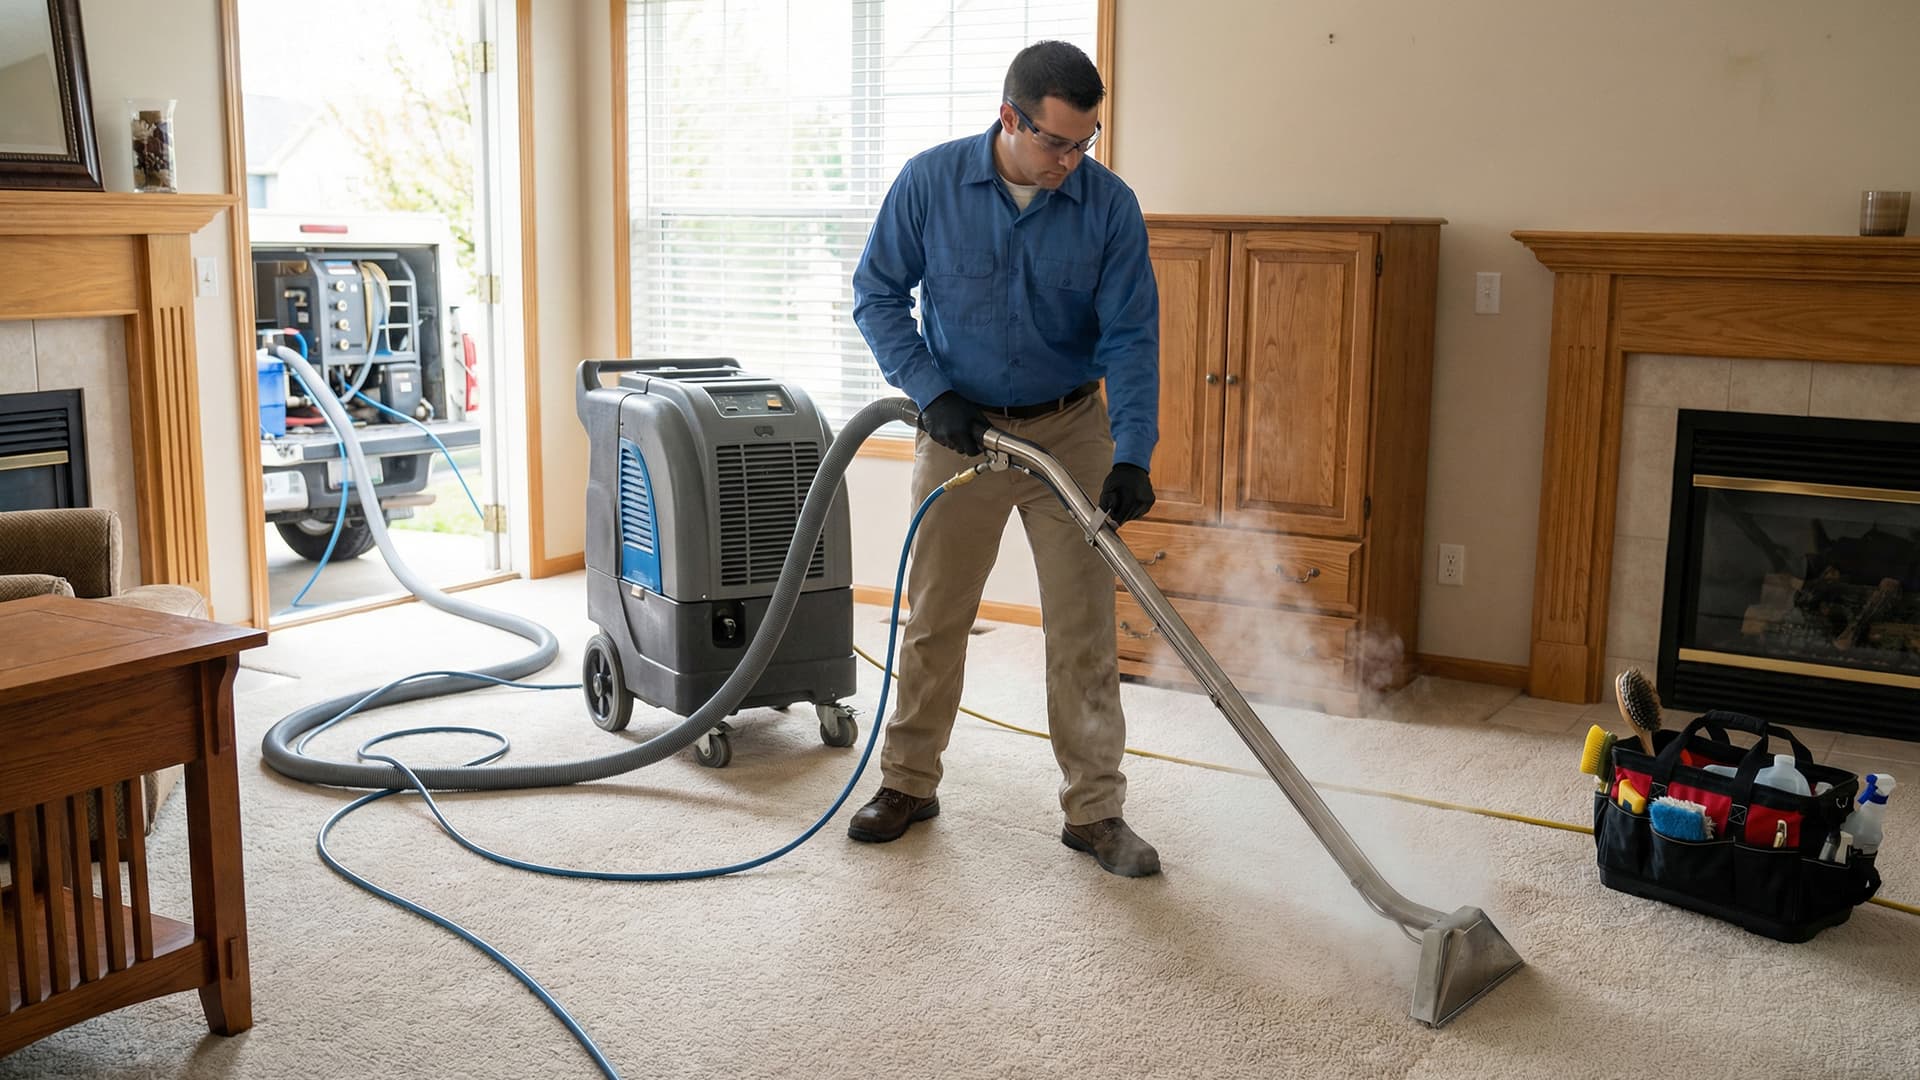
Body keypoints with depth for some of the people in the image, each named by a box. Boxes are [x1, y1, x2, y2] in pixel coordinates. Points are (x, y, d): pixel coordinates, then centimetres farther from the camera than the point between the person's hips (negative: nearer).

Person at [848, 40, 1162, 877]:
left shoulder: (1110, 205, -12)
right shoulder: (931, 181, -12)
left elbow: (1132, 337, -12)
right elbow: (877, 293, -3)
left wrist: (1133, 456, -23)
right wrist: (931, 392, -15)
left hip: (1071, 432, 0)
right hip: (959, 429, 0)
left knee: (1084, 628, 1)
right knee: (934, 618, 9)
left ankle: (1095, 811, 10)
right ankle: (909, 782, 25)